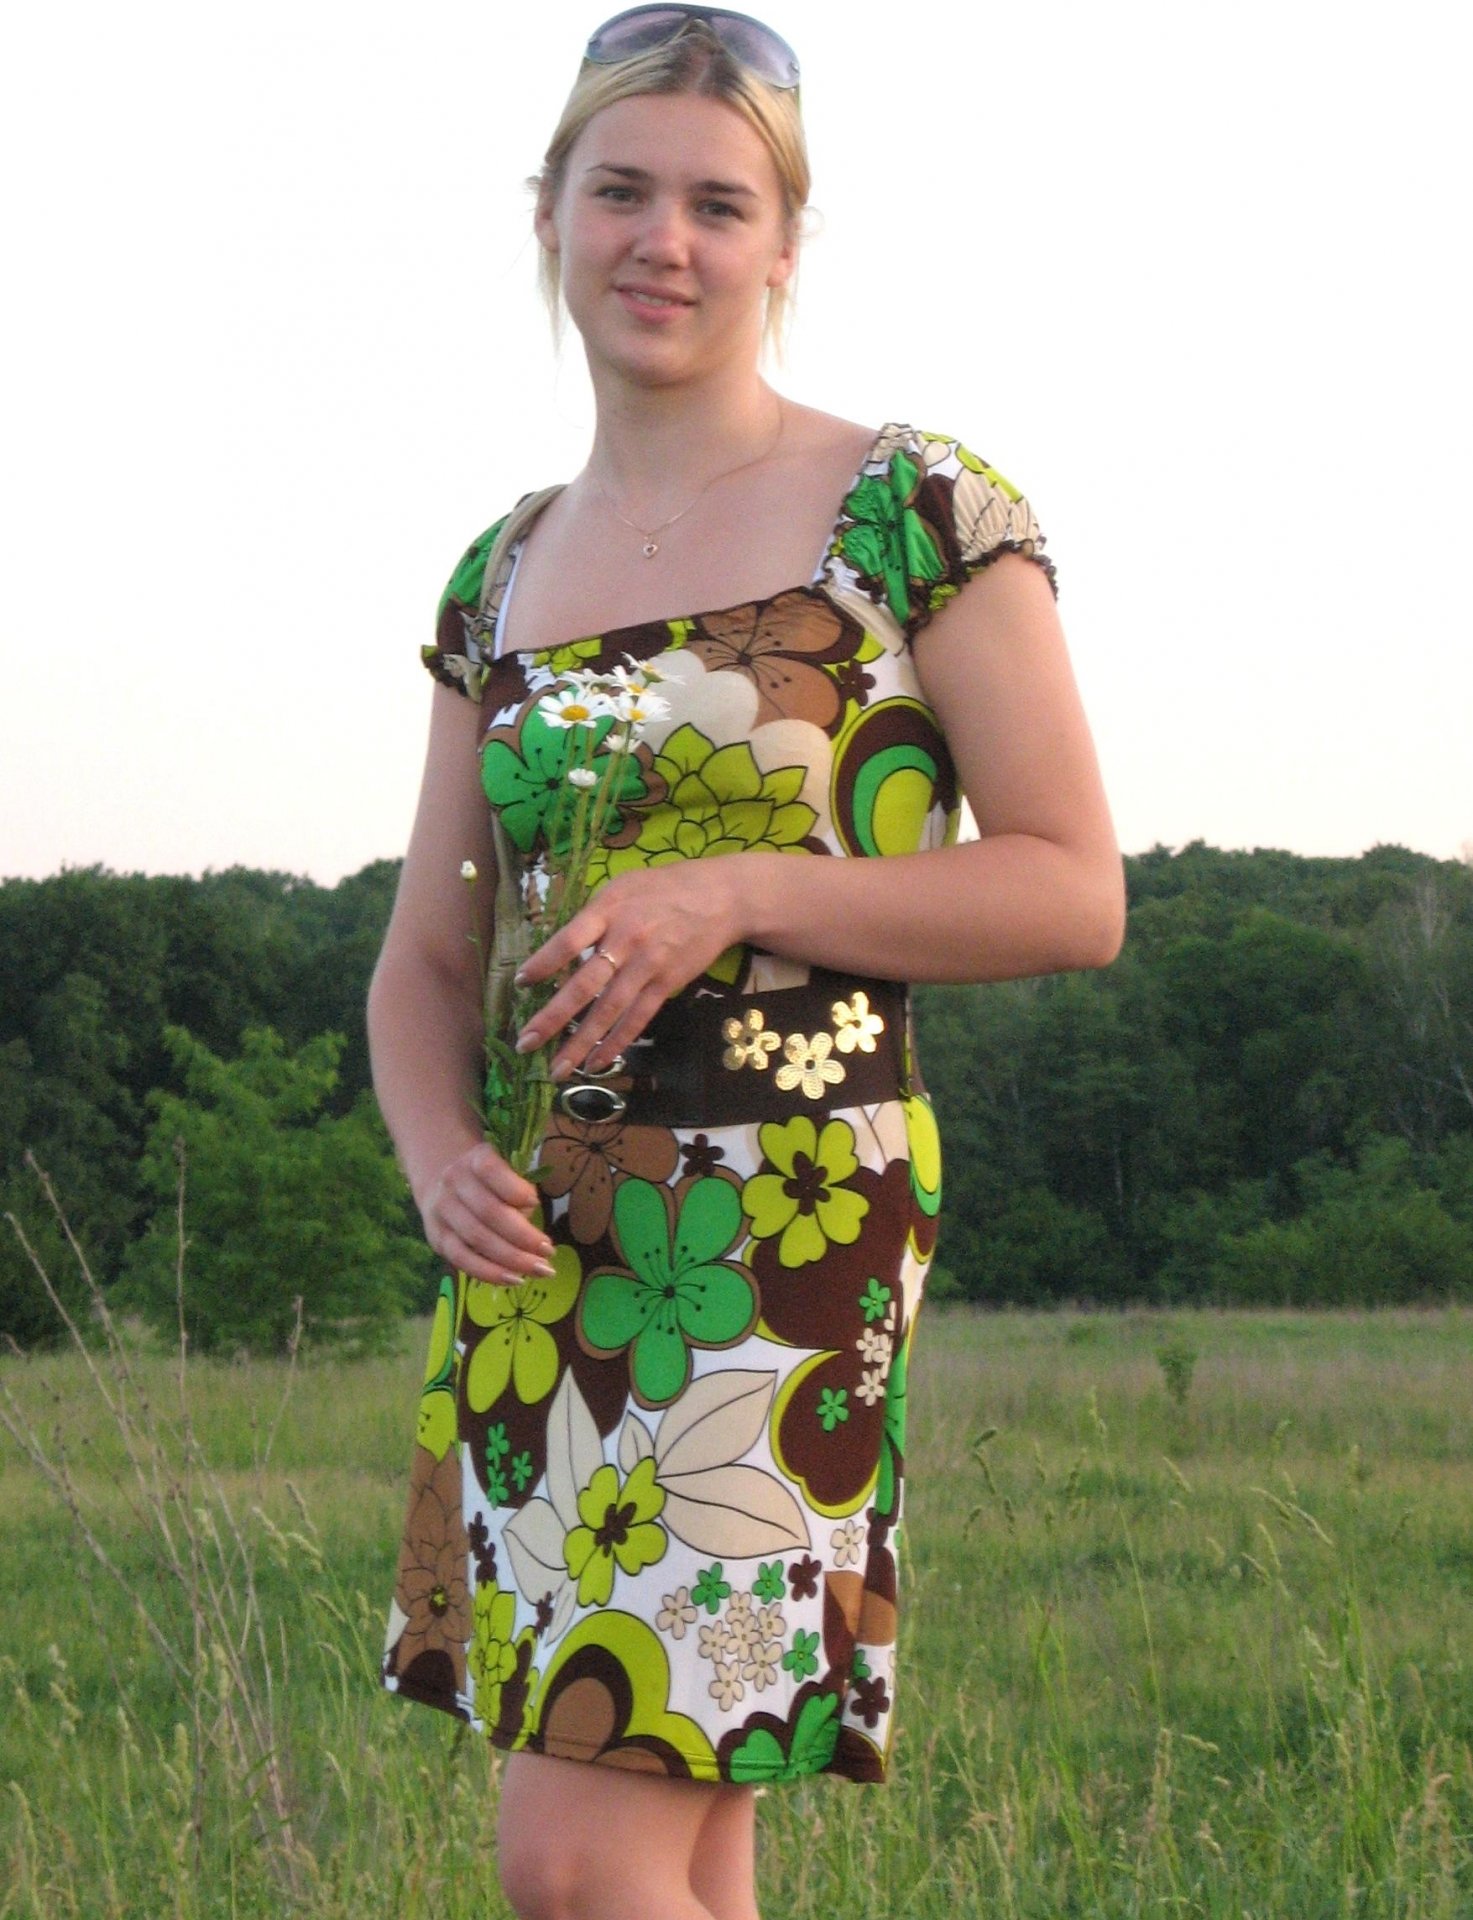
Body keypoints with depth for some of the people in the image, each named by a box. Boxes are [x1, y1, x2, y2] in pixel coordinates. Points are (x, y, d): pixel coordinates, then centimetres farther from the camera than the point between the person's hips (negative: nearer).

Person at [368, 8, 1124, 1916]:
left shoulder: (918, 511, -2)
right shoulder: (506, 573, 14)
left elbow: (1076, 894, -5)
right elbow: (426, 963, 17)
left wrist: (743, 893, -15)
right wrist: (441, 1159, -3)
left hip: (784, 1227, -6)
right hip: (538, 1249, 6)